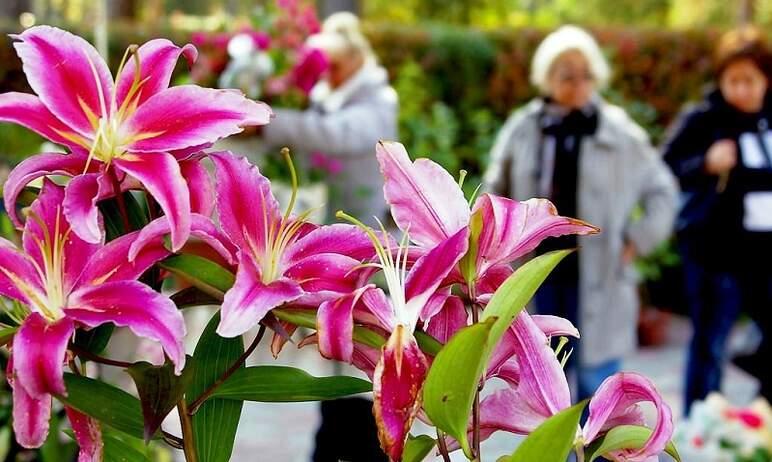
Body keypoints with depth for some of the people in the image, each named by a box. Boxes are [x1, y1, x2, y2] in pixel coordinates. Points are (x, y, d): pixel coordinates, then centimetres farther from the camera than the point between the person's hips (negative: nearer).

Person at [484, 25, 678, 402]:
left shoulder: (619, 133, -4)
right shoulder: (522, 130, 1)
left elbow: (662, 190, 6)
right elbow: (495, 196, 12)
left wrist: (635, 242, -1)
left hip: (596, 277, -2)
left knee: (596, 377, 0)